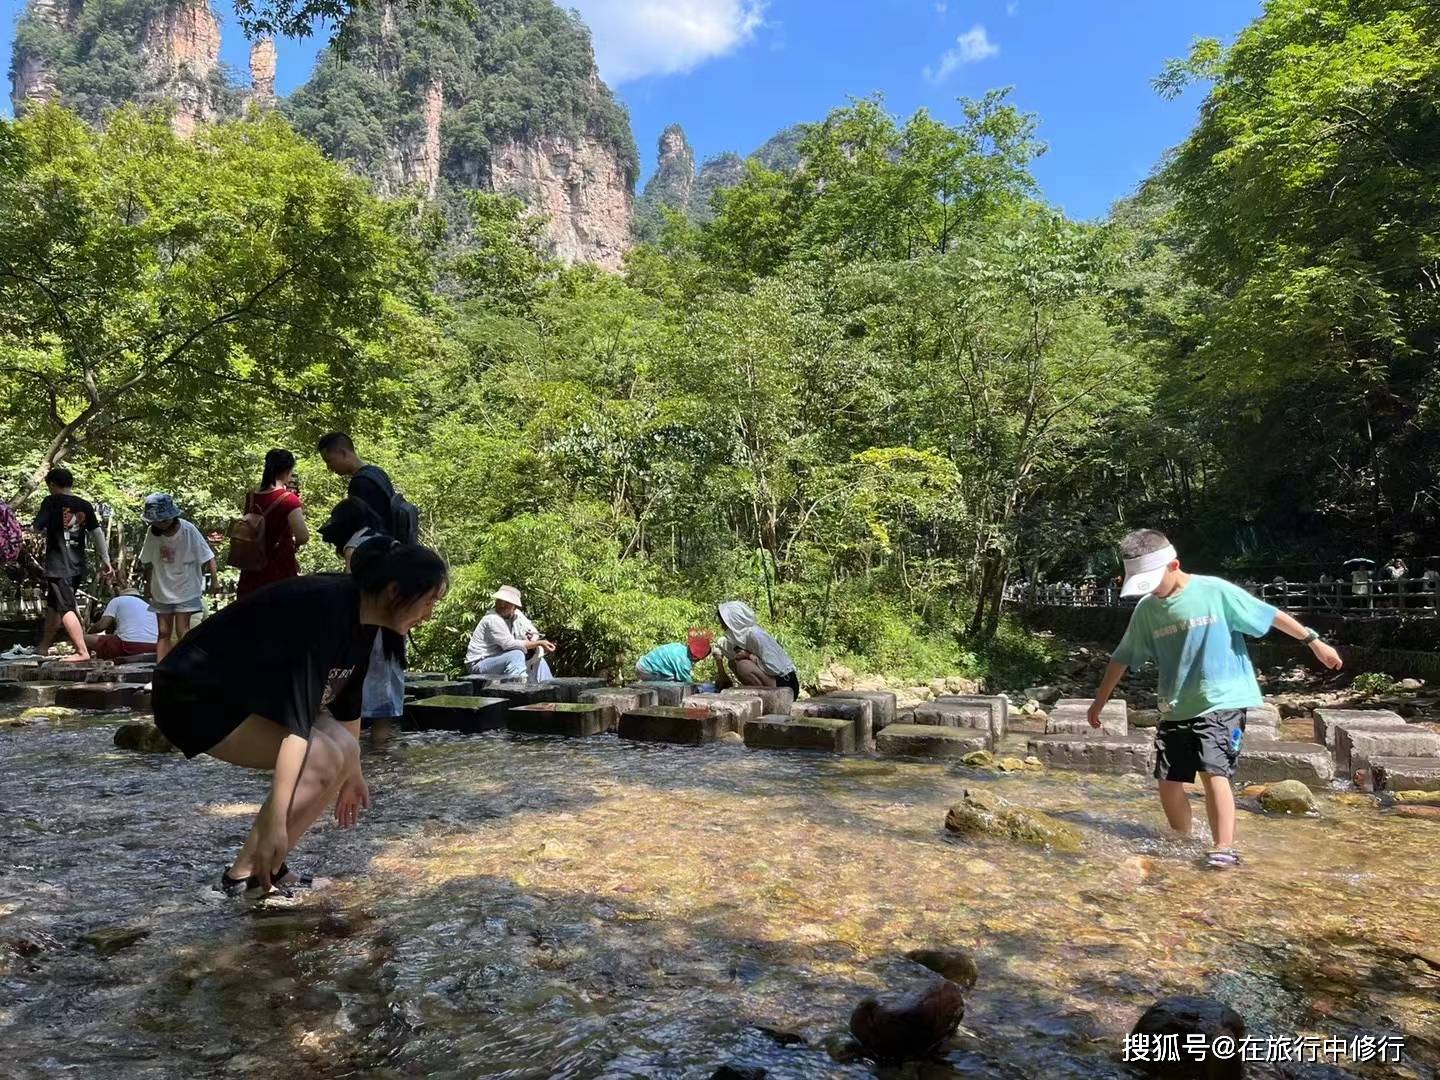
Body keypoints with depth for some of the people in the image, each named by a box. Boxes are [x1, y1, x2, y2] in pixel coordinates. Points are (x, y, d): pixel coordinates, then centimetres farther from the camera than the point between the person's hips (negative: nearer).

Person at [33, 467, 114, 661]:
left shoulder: (51, 501, -6)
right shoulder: (84, 506, 7)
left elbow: (38, 526, -10)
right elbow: (97, 533, 5)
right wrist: (105, 561, 7)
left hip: (58, 565, -6)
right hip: (77, 565, 6)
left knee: (66, 608, -6)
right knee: (53, 605, 20)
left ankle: (82, 651, -12)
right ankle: (43, 647, 31)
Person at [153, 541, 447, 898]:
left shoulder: (360, 618, -2)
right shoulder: (324, 611, -31)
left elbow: (347, 700, 12)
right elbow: (296, 721, -34)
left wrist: (352, 771, 21)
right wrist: (274, 823, -34)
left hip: (248, 693, 9)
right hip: (197, 696, -9)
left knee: (342, 750, -2)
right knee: (321, 761, -22)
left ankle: (266, 867, 6)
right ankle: (244, 877, -9)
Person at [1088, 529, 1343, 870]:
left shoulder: (1215, 592, -11)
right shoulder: (1146, 609, 1)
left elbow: (1270, 615, -2)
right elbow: (1122, 658, 10)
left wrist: (1315, 641, 1)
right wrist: (1099, 702, 15)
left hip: (1222, 701, -5)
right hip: (1176, 708, 5)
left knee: (1213, 772, -19)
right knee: (1168, 780, 3)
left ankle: (1225, 849, -14)